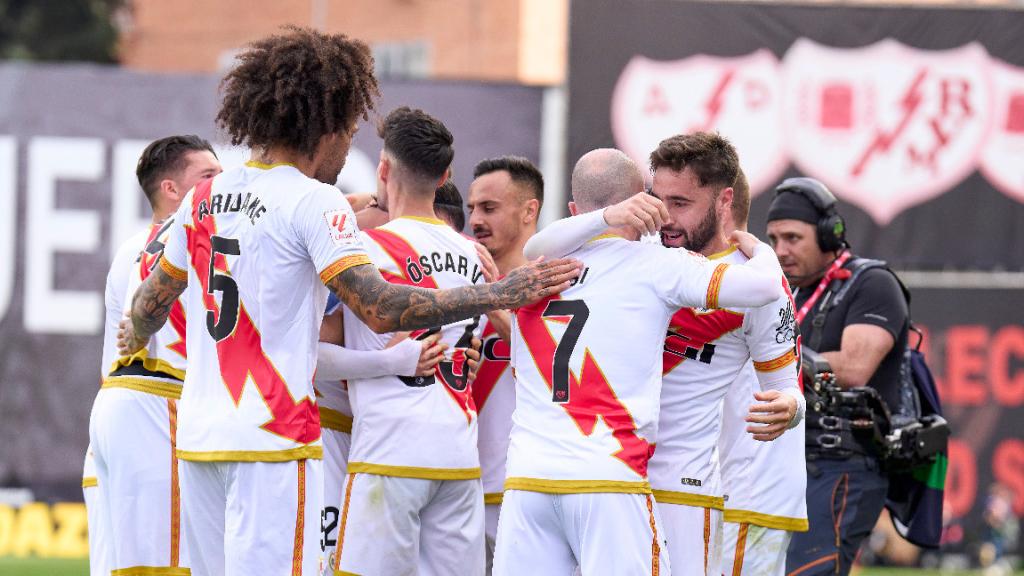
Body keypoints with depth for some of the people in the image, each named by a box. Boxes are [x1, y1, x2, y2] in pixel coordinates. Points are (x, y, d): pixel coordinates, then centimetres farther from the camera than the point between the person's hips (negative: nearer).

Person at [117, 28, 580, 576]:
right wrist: (500, 294, -15)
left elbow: (151, 304, 25)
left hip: (199, 437, 8)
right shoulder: (314, 202, -9)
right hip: (273, 440, -7)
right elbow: (380, 309, -18)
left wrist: (135, 337, 49)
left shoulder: (204, 197, 12)